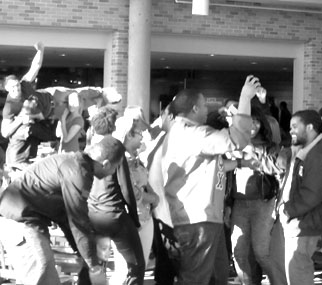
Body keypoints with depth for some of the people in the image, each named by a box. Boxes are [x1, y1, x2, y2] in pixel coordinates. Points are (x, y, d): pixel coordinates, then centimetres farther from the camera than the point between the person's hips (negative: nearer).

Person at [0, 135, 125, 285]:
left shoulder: (74, 161, 10)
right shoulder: (77, 172, -20)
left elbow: (69, 215, 18)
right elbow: (79, 222, -18)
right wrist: (94, 266, -11)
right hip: (19, 218, -10)